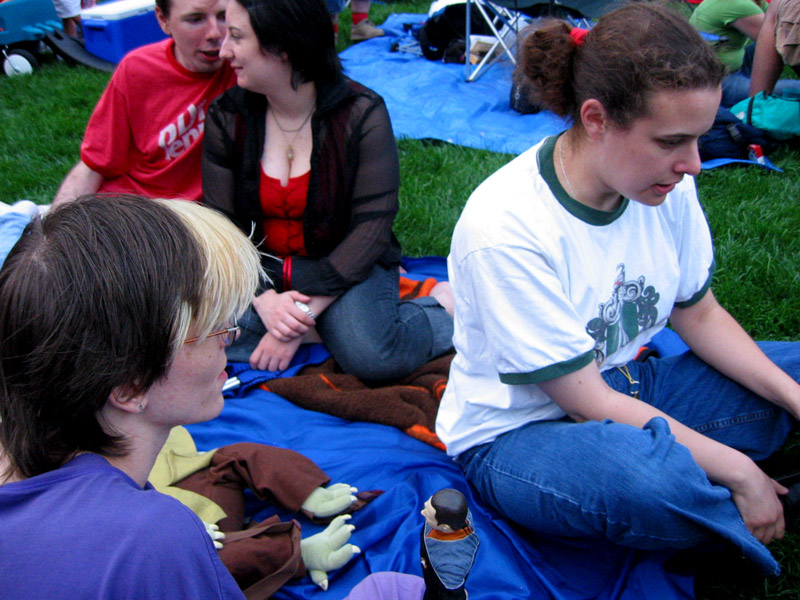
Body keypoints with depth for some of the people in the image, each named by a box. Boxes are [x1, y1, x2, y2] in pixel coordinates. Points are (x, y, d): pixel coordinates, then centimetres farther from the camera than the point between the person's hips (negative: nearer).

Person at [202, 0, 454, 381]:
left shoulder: (362, 115, -13)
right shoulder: (226, 117, -3)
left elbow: (371, 229, -16)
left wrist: (302, 314, -22)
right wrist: (264, 300, -23)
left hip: (344, 264, -3)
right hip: (259, 268, 4)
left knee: (371, 357, -32)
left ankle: (442, 305, -2)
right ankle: (327, 326, -10)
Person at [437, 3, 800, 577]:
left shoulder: (665, 183, -8)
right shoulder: (504, 230, -29)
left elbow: (700, 315, 6)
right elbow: (590, 403, -23)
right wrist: (736, 469, -20)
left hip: (627, 391, 7)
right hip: (517, 431, -6)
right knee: (649, 475, -38)